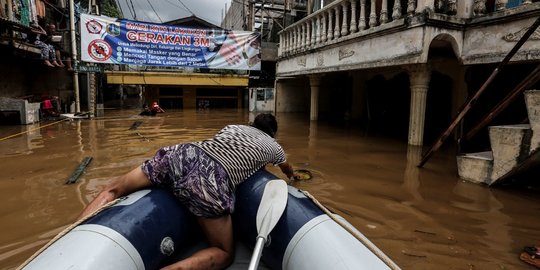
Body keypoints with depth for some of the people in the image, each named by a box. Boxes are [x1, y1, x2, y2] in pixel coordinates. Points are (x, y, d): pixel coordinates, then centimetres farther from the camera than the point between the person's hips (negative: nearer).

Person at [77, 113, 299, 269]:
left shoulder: (233, 126, 36)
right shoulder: (274, 147, 31)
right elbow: (287, 169, 55)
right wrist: (291, 175, 79)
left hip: (184, 154, 5)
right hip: (212, 181, -4)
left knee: (113, 190, 22)